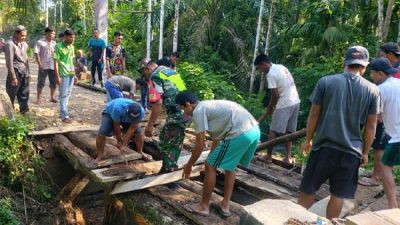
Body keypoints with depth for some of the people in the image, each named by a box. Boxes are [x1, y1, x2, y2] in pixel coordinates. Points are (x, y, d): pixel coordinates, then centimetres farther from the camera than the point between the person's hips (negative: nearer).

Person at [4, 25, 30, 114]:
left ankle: (24, 110, 20)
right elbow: (9, 62, -15)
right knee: (11, 95, 4)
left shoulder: (24, 44, 10)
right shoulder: (10, 44, -12)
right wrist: (13, 77, -16)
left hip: (24, 73, 6)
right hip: (15, 72, -6)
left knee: (24, 94, 11)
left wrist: (28, 73, 15)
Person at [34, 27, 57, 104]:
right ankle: (39, 99, 13)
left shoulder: (54, 43, 11)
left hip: (53, 66, 4)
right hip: (43, 66, -4)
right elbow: (36, 54, -6)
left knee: (54, 83, 7)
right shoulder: (40, 42, -2)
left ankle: (52, 97, 21)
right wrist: (40, 65, -13)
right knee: (40, 83, 4)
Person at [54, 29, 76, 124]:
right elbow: (56, 62, -12)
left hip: (71, 74, 7)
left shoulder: (71, 46, 10)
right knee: (63, 95, -4)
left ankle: (62, 112, 24)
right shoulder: (58, 46, -10)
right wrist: (57, 76, -17)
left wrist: (74, 74, 15)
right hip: (63, 74, -7)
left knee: (68, 94, 12)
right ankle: (65, 115, -1)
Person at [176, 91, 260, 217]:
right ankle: (225, 206, 31)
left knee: (210, 167, 5)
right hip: (254, 130, 10)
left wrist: (189, 165, 15)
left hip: (240, 134, -10)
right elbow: (216, 136, 39)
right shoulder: (209, 106, 29)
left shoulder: (198, 111, 0)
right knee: (230, 165, 26)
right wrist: (212, 157, 51)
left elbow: (200, 145, 0)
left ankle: (203, 206, 19)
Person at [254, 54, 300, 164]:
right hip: (296, 102, 9)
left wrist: (269, 110, -1)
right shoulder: (281, 67, 14)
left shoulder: (271, 74, -13)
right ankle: (288, 157, 17)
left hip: (284, 105, -9)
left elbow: (275, 95, -15)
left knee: (273, 131, 2)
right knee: (288, 132, 14)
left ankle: (268, 157, 9)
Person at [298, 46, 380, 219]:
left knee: (308, 189, 13)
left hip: (324, 146, -1)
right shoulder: (373, 90, 0)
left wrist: (308, 139, 9)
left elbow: (314, 114, -3)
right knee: (338, 195, 12)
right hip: (351, 150, 1)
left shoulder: (325, 81, -4)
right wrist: (365, 152, 12)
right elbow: (371, 125, 2)